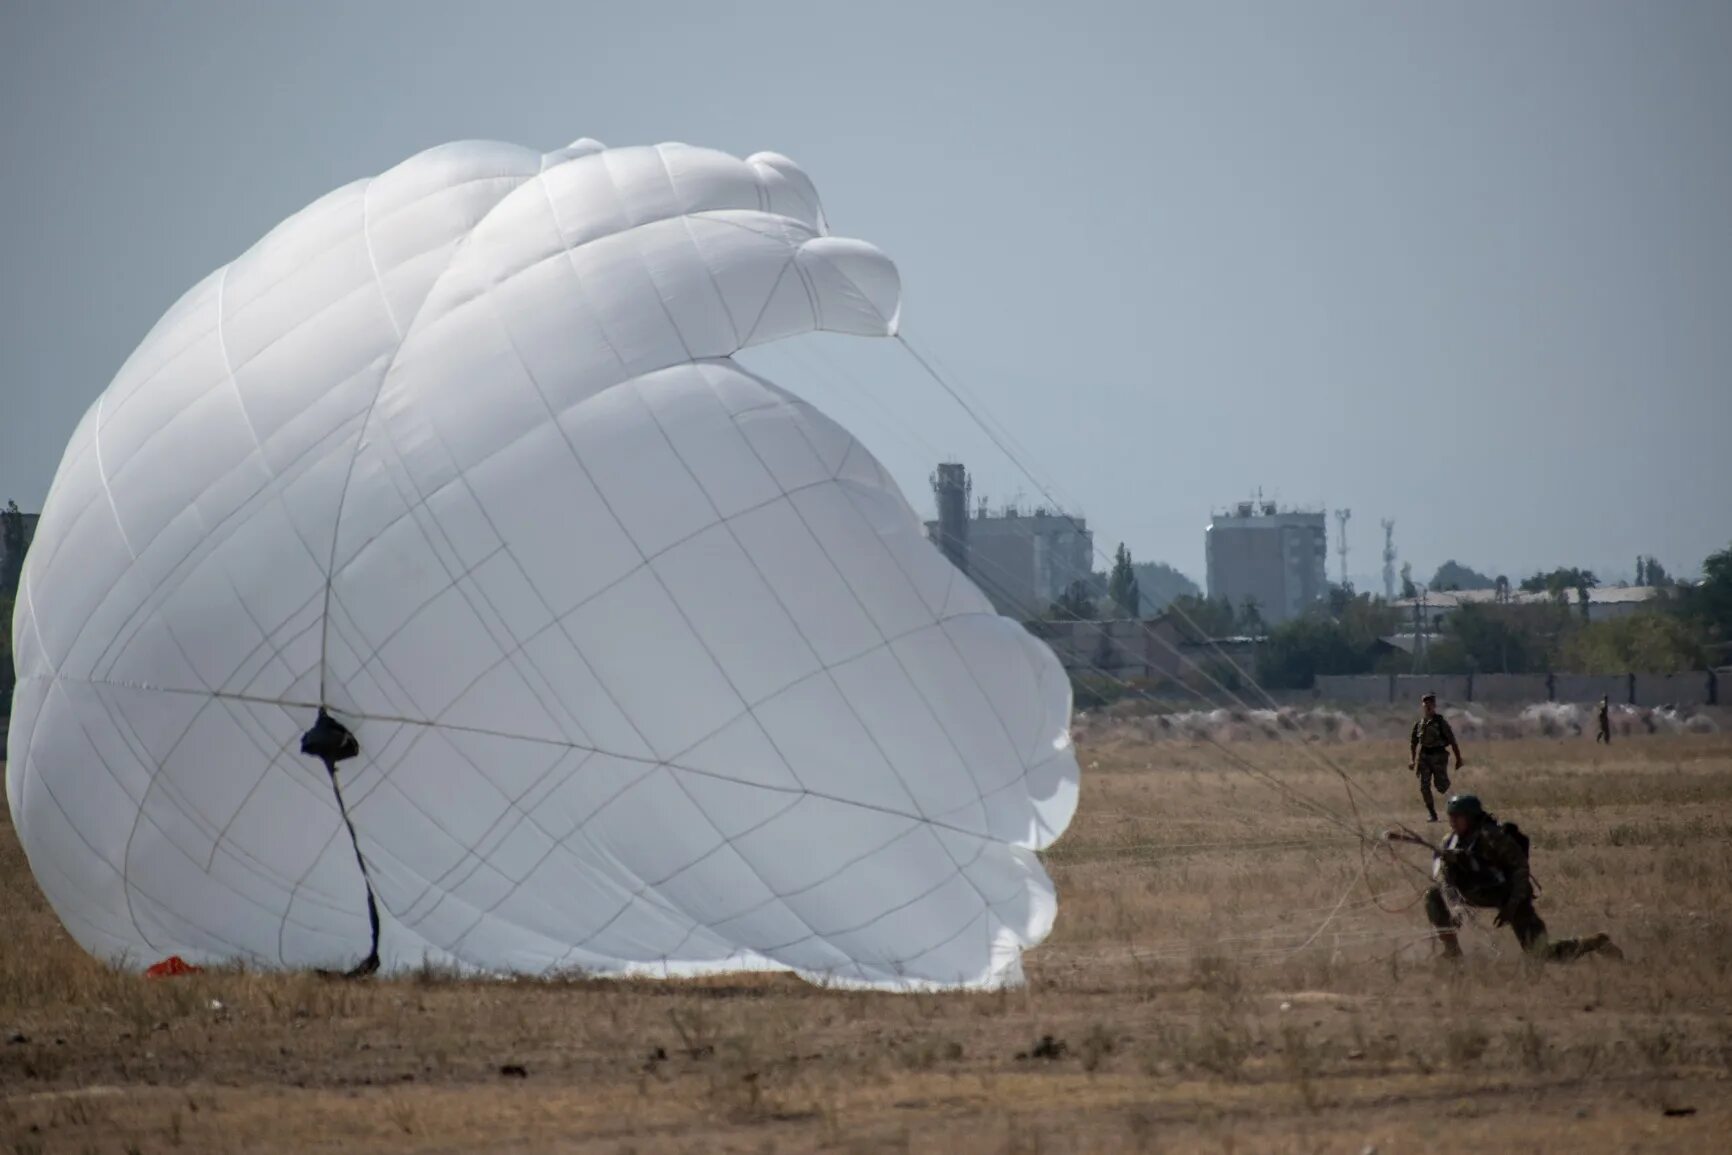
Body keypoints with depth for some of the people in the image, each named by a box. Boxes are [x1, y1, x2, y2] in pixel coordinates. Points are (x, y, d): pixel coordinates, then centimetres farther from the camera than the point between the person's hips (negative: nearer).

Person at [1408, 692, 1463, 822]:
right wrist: (1412, 760, 6)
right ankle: (1432, 815, 3)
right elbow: (1413, 743, 16)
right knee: (1424, 787, -4)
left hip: (1439, 757, -4)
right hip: (1423, 757, 4)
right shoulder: (1419, 724, 8)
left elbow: (1452, 741, -4)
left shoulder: (1440, 721, -5)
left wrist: (1458, 758, -5)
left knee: (1441, 786, -7)